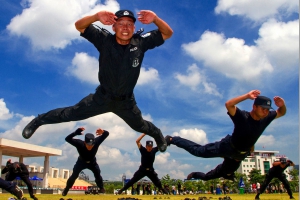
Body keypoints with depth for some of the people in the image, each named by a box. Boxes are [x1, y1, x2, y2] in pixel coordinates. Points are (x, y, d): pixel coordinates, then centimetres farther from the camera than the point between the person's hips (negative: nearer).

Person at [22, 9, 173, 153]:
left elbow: (168, 33, -15)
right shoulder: (104, 40, -19)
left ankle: (157, 134, 58)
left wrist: (155, 18, -35)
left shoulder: (140, 42, -16)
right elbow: (79, 26, -22)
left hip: (126, 101, 1)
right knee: (71, 114, 4)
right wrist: (97, 16, -43)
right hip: (102, 97, -1)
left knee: (139, 126, 23)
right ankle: (38, 121, 29)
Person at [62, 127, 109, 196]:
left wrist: (103, 132, -65)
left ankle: (101, 188, 21)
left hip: (92, 162, 1)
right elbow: (67, 139, -50)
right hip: (81, 161, -1)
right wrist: (76, 132, -70)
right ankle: (67, 188, 23)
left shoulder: (96, 141, -38)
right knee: (74, 175, 1)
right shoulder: (80, 143, -41)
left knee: (97, 174, -3)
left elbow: (107, 134, -38)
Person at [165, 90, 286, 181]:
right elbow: (228, 104, -49)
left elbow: (281, 113, 1)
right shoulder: (242, 117, -32)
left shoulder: (266, 118, -13)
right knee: (198, 151, -2)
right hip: (227, 147, -7)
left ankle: (198, 175, 50)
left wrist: (282, 105, -23)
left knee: (225, 173, 24)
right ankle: (172, 140, 18)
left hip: (240, 154, 7)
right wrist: (247, 96, -54)